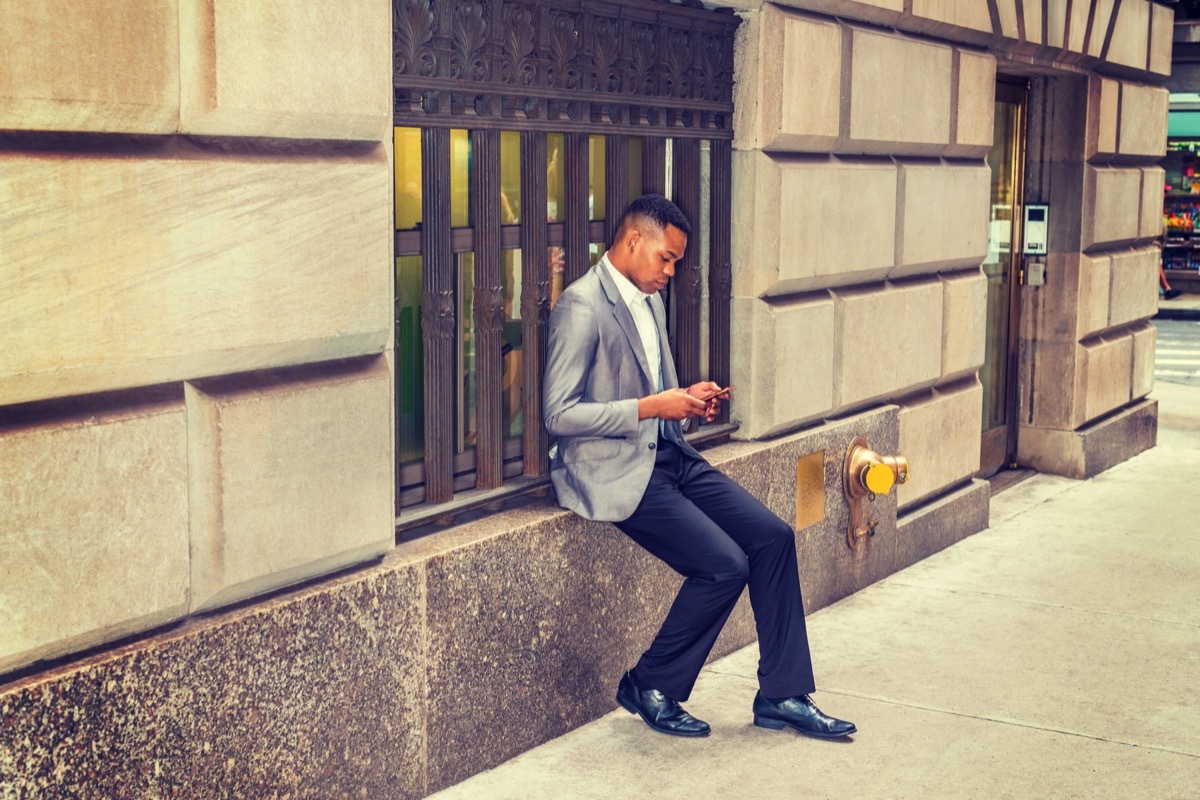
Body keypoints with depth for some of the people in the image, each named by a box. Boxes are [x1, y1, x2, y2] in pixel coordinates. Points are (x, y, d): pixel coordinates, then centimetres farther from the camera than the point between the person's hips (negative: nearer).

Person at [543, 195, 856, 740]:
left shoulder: (650, 300, 15)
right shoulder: (581, 307, -14)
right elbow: (559, 414, -19)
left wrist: (687, 400, 3)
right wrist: (651, 407, -19)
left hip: (669, 456, 9)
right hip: (617, 470, -9)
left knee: (773, 536, -3)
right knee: (725, 565, -18)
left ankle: (782, 695, 7)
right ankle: (649, 687, 3)